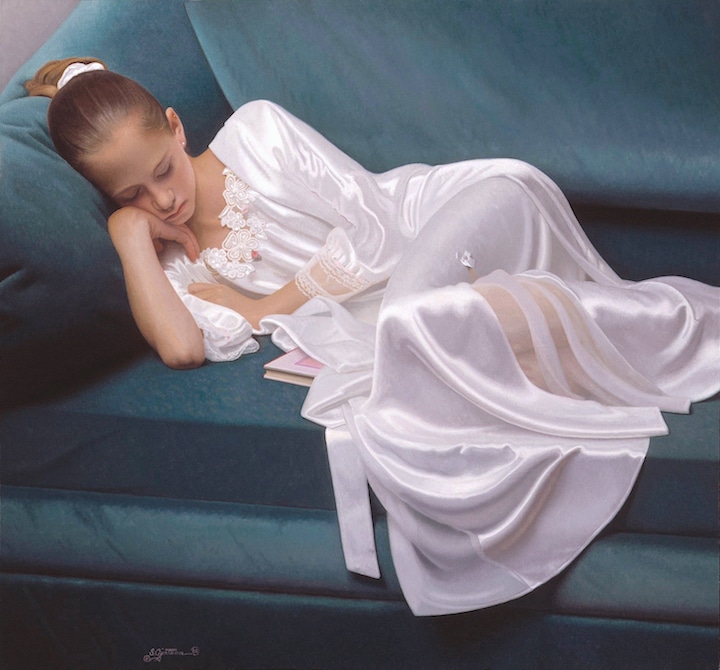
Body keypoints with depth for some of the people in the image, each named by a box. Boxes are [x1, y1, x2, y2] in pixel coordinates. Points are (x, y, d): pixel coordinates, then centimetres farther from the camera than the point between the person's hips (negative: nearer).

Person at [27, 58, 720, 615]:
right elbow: (182, 346, -16)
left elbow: (372, 228, -6)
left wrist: (265, 307, -5)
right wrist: (130, 237, -8)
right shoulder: (175, 263, 8)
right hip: (372, 333, 2)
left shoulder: (255, 129, 0)